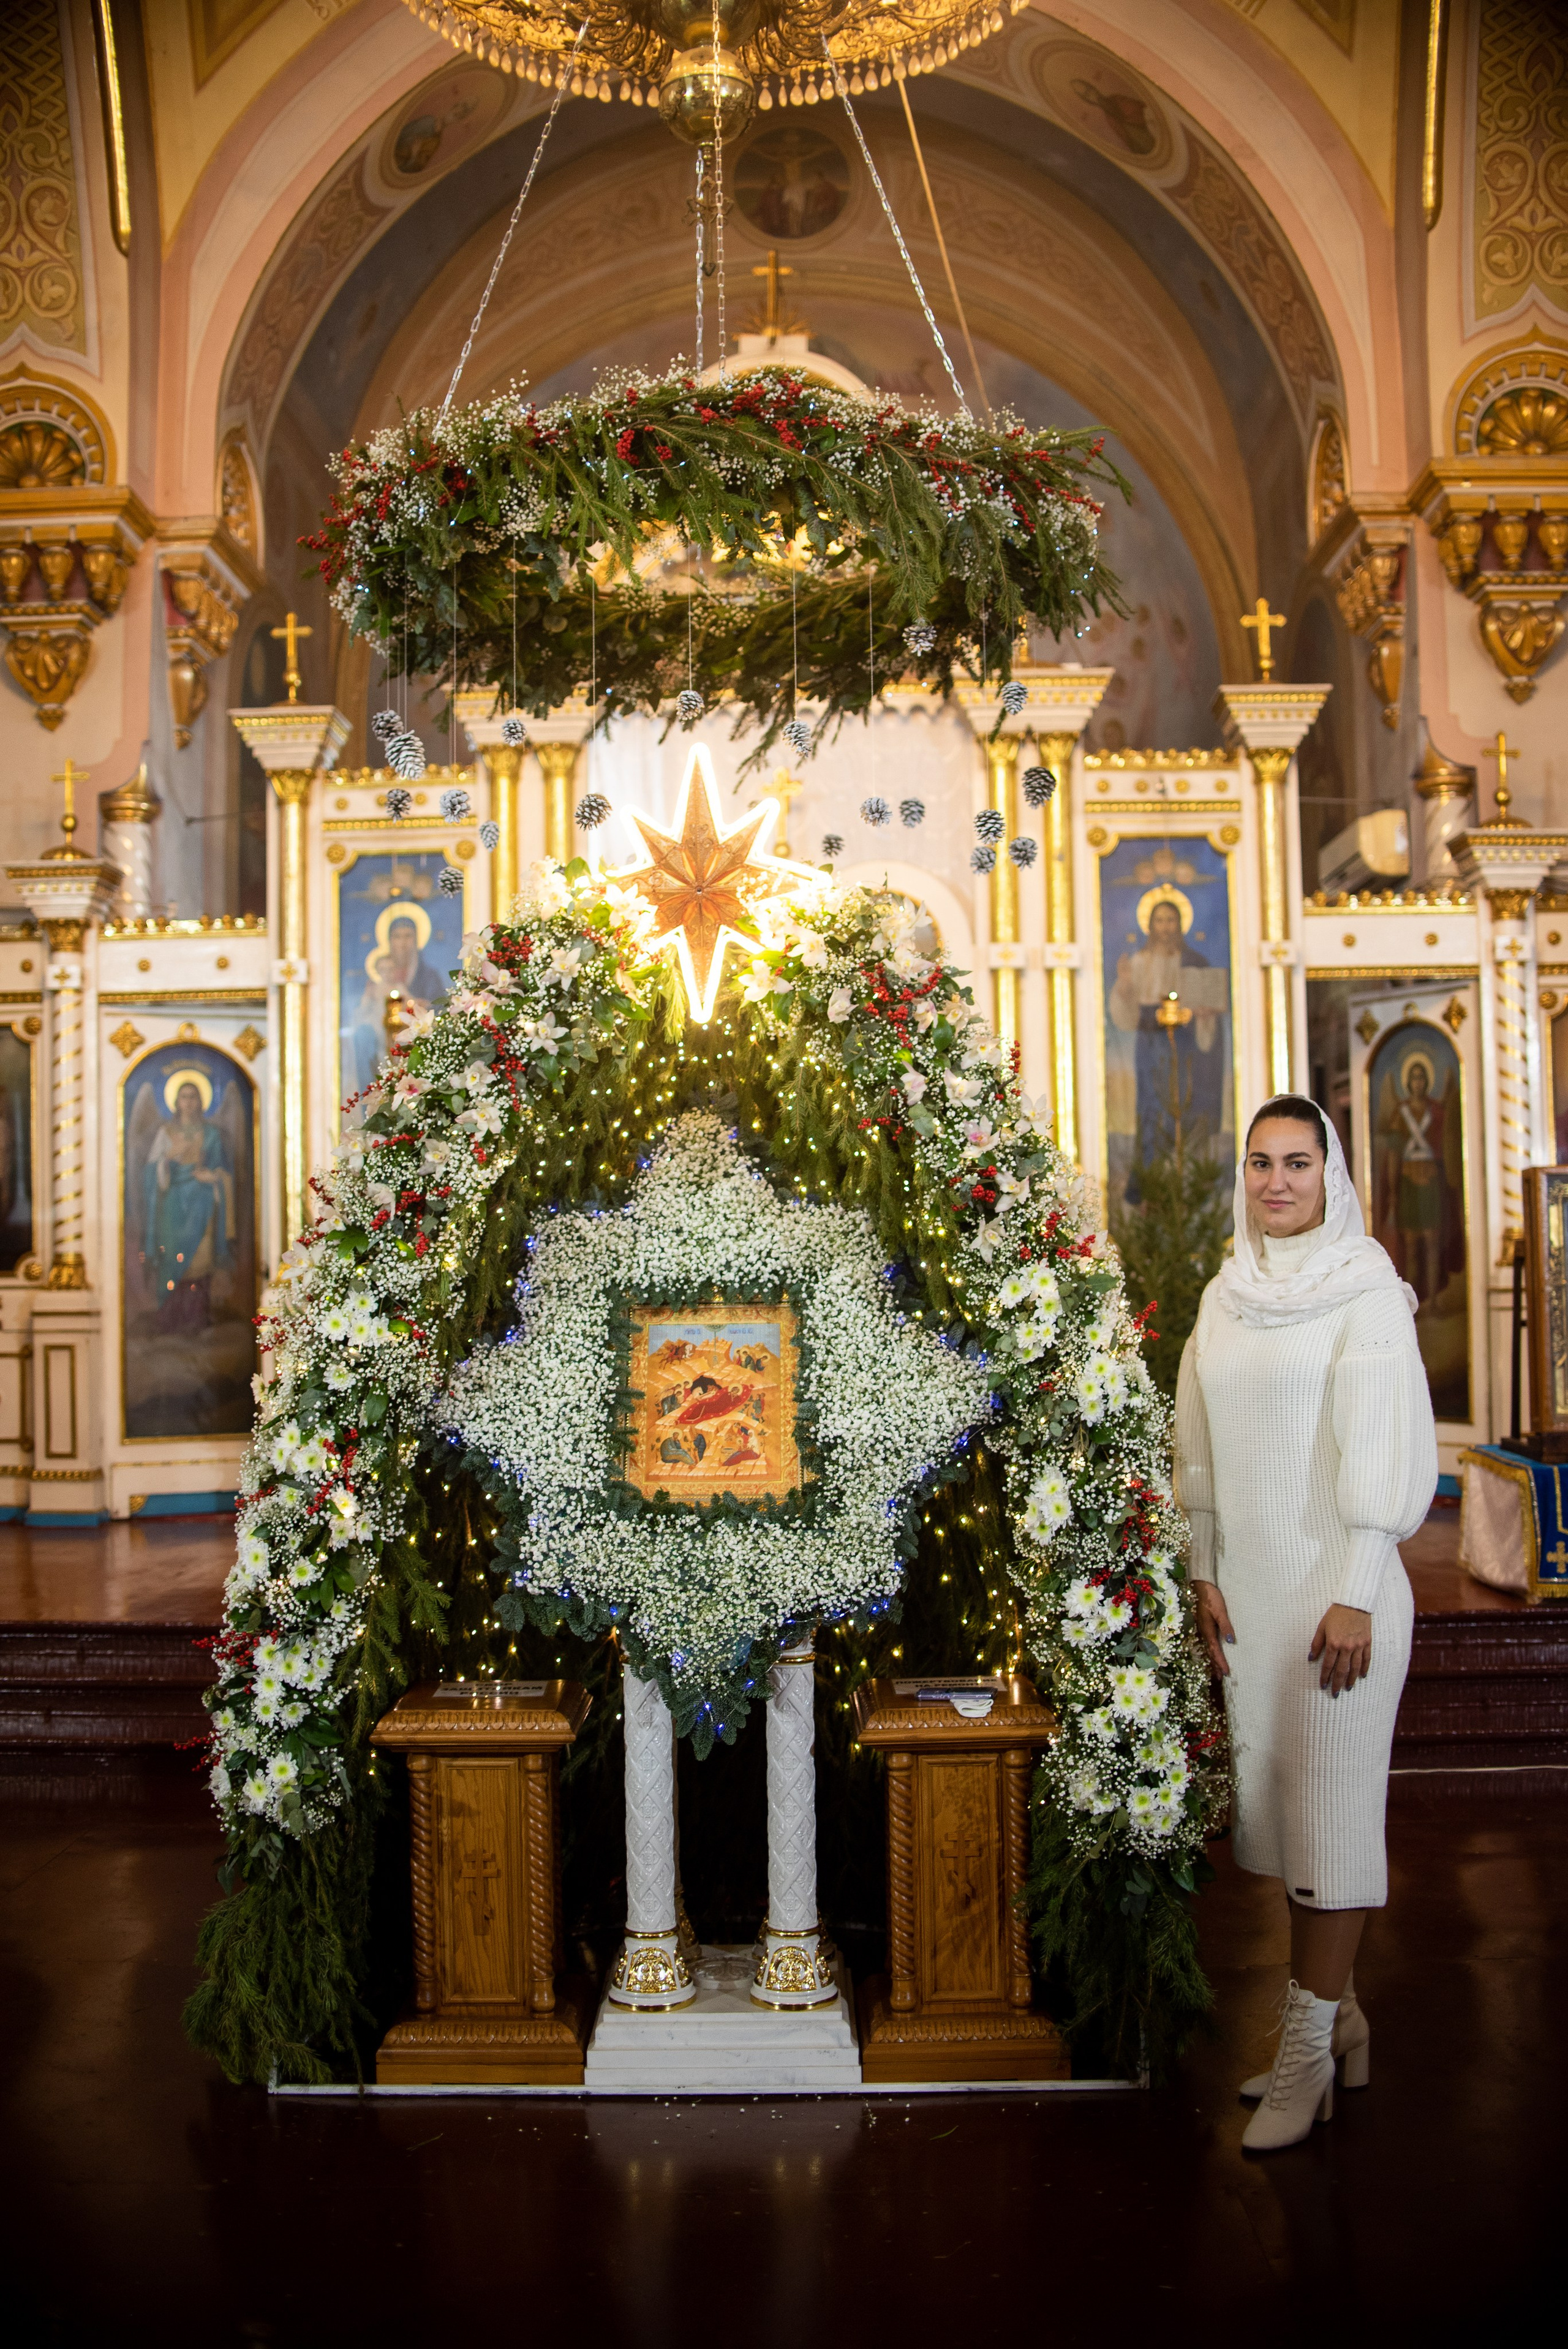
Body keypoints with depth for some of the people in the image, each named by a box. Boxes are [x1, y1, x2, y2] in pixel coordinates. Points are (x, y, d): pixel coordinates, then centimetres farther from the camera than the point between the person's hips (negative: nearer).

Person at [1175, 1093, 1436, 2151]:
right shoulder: (1227, 1295, 10)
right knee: (1279, 1798, 11)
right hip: (1251, 1589, 6)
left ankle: (1308, 2051, 7)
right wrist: (1204, 1571, 8)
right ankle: (1341, 2019, 25)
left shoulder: (1365, 1289, -8)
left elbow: (1386, 1448, -12)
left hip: (1334, 1585, -6)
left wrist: (1357, 1596, -15)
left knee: (1330, 1809, -1)